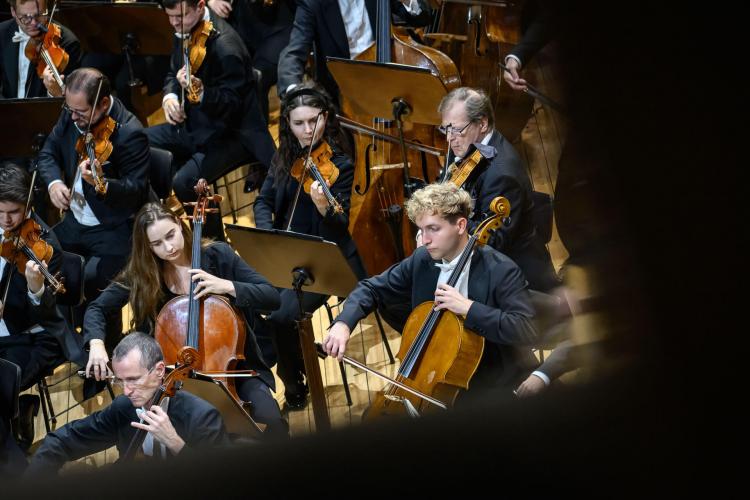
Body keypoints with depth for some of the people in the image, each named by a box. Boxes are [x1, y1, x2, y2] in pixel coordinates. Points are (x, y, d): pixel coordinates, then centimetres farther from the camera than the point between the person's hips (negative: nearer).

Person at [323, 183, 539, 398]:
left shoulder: (501, 271, -18)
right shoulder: (421, 261, 0)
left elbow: (528, 331, -28)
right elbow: (372, 289, 10)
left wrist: (469, 308, -33)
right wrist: (343, 322, -10)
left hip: (493, 385, -6)